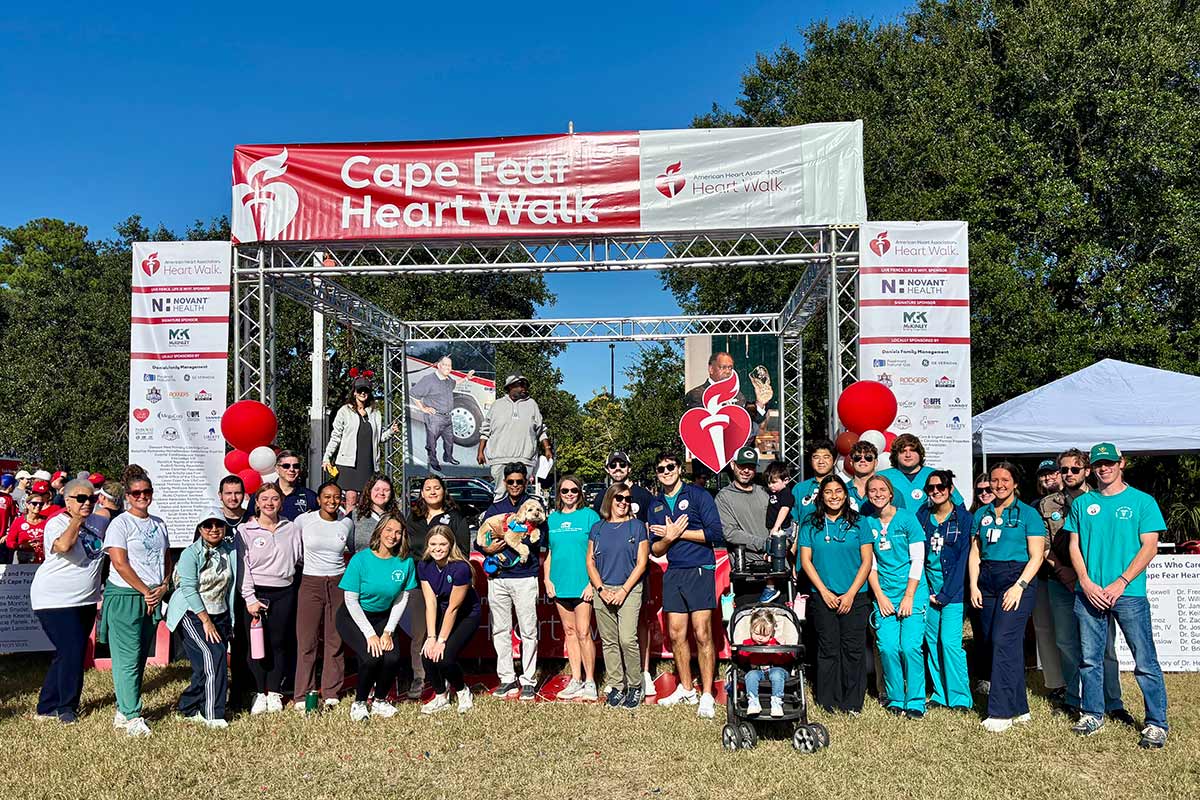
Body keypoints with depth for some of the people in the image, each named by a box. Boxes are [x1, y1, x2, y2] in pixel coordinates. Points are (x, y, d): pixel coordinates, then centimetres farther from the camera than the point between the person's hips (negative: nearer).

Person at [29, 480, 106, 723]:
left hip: (85, 601, 7)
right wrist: (77, 519, -27)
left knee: (71, 654, 11)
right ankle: (67, 707, 9)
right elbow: (63, 545, -31)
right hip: (56, 601, -7)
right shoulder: (57, 523, -13)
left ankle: (48, 707, 22)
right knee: (71, 653, -9)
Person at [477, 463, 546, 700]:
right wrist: (487, 549, -7)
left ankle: (528, 681, 6)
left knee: (528, 631, -3)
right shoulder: (495, 508, 15)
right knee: (500, 630, 7)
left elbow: (540, 538, -7)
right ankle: (507, 678, 17)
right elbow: (479, 539, 15)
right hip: (497, 577, 4)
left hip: (525, 576, -4)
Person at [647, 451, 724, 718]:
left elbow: (716, 534, -11)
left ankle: (707, 696, -2)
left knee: (702, 634, -8)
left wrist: (679, 533, -10)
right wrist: (670, 537, -9)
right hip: (672, 574, 6)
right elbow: (655, 550, 13)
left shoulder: (698, 495, -2)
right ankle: (686, 689, 22)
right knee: (676, 635, 8)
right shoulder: (655, 506, 14)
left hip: (700, 571, -5)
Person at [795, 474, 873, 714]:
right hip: (823, 596, 0)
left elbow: (867, 561, 2)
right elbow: (805, 560, 4)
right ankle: (829, 702, 12)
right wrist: (824, 591, -4)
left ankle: (852, 703, 11)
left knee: (853, 649, 0)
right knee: (828, 648, 2)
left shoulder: (859, 522, 5)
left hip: (855, 597, 0)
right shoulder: (810, 523, 6)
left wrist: (851, 593, -5)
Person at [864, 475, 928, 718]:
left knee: (910, 647, -11)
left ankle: (916, 703, 2)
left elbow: (917, 560, -3)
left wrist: (908, 597, -8)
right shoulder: (867, 523, 6)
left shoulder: (907, 518, -1)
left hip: (912, 592, -2)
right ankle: (895, 700, 11)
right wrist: (879, 596, -1)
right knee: (887, 647, -5)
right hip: (884, 594, 2)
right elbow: (869, 564, 8)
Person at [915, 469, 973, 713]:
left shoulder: (964, 518, -4)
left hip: (952, 589, -4)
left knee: (950, 642, -9)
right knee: (932, 642, 6)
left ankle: (960, 697, 2)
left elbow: (963, 558, -8)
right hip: (928, 587, 4)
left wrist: (945, 594, -11)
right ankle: (940, 695, 17)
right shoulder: (922, 516, 7)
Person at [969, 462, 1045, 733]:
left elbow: (1036, 556, -5)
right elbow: (975, 552, 13)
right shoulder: (982, 514, 14)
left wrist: (1019, 586, -15)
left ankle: (1001, 712, -10)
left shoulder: (1027, 514, 0)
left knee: (1004, 641, -14)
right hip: (988, 581, 6)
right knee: (991, 642, 6)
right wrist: (973, 585, 2)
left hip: (1017, 578, -6)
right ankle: (1019, 708, 18)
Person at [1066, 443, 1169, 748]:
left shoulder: (1142, 501, 2)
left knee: (1145, 662, -2)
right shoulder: (1082, 503, 11)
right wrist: (1086, 583, -4)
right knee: (1090, 659, 9)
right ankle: (1093, 714, 22)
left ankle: (1156, 723, 8)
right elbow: (1074, 546, 10)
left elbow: (1149, 546, -4)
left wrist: (1121, 583, -12)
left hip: (1129, 594, -3)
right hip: (1089, 593, 3)